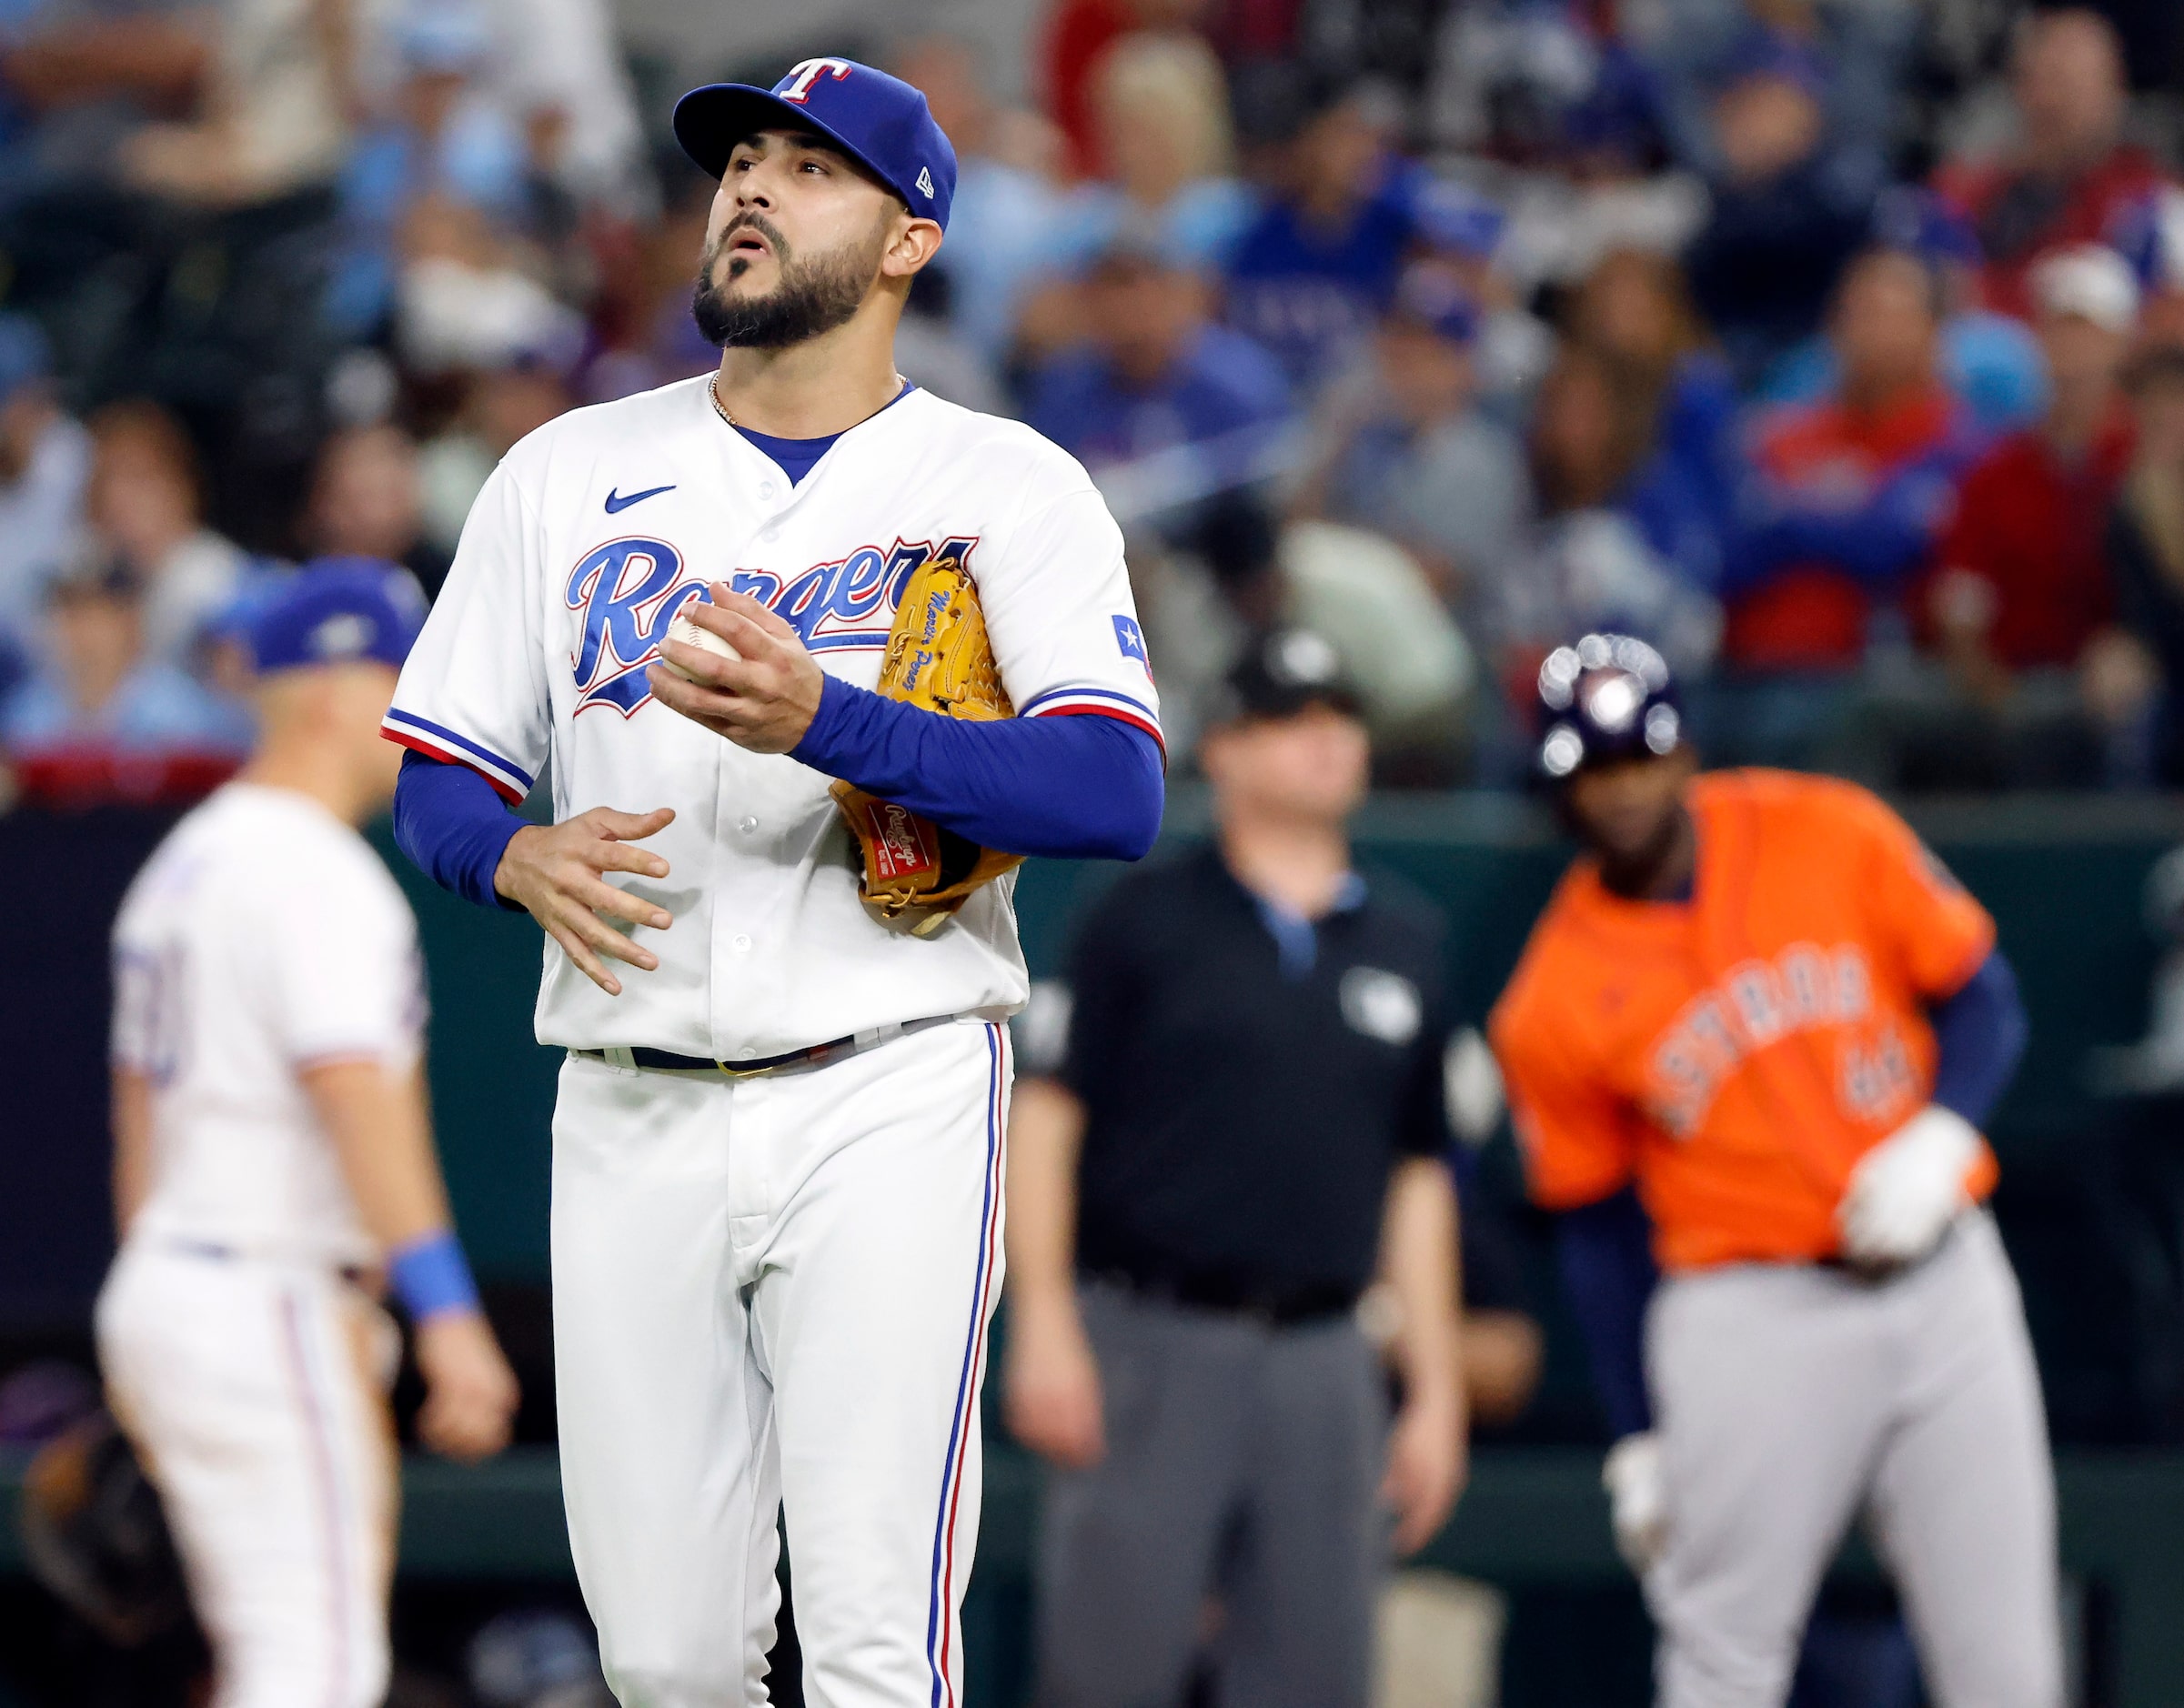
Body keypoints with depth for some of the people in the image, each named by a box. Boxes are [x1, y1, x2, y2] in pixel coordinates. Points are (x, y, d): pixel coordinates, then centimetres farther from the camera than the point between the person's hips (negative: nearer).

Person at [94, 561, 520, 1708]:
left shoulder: (185, 861, 17)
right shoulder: (312, 872, -13)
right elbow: (356, 1095, -23)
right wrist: (446, 1314, -27)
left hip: (161, 1285, 10)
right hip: (268, 1302, -10)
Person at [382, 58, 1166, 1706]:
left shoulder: (1010, 487, 2)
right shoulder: (569, 472, 13)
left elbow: (1119, 793, -12)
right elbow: (436, 774, 13)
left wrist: (825, 723, -26)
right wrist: (518, 856, -11)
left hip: (890, 1094, -3)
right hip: (633, 1119, 3)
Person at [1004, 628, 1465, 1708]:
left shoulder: (1404, 943, 17)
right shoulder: (1147, 920, 4)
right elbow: (1046, 1114, -1)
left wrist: (1435, 1390, 14)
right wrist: (1044, 1327, -11)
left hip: (1322, 1364, 4)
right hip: (1149, 1340, -4)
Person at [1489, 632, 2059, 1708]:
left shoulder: (1833, 835, -1)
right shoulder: (1554, 1004, -3)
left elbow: (1980, 997, 6)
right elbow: (1596, 1233, 5)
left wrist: (1937, 1141, -14)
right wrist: (1638, 1444, 5)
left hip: (1947, 1282, 2)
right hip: (1751, 1318, -2)